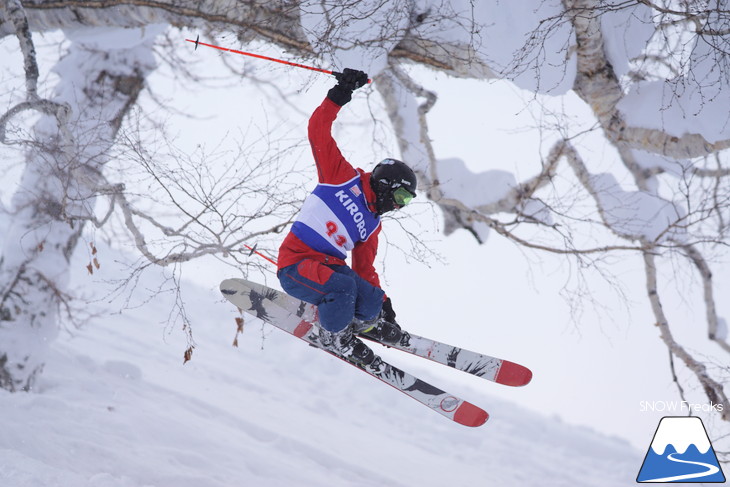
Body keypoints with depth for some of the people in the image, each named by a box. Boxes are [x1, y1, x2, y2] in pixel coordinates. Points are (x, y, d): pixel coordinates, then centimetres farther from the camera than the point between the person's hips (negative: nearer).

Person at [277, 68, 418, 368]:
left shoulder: (372, 225, 15)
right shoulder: (345, 177, -3)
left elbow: (365, 267, 22)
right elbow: (318, 131, -9)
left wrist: (384, 305, 20)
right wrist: (339, 95, -17)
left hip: (329, 268, 7)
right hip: (295, 266, -7)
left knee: (372, 303, -16)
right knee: (344, 285, -33)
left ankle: (362, 322, 21)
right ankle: (335, 337, -6)